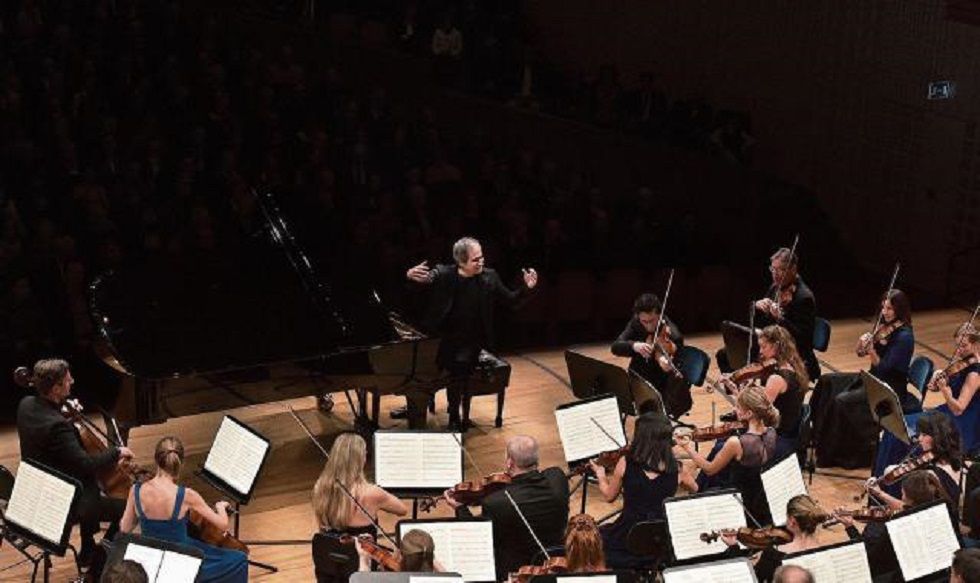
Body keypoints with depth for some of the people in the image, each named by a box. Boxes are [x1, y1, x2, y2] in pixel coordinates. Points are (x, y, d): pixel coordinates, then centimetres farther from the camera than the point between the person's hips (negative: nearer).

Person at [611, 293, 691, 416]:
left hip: (663, 385, -3)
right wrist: (633, 345, -36)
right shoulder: (635, 324, -7)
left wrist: (669, 366, -48)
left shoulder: (672, 335, -21)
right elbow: (615, 347, -16)